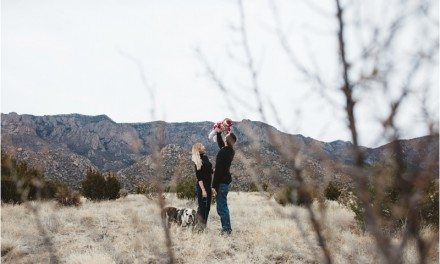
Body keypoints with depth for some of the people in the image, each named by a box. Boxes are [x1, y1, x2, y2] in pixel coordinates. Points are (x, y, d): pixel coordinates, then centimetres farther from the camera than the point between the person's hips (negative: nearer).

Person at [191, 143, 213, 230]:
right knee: (202, 207, -3)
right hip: (201, 186, -8)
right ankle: (200, 227, 3)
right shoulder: (198, 162, -13)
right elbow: (199, 177, -17)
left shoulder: (205, 157, 10)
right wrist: (203, 190, -20)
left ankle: (204, 226, 19)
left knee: (207, 207, 11)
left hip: (208, 186, 8)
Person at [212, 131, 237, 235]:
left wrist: (214, 186, -19)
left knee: (221, 208, -5)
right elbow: (220, 143, 30)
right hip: (226, 181, 9)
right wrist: (218, 133, 24)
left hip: (221, 182, -9)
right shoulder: (229, 151, 7)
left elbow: (218, 170, -21)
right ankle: (227, 228, 22)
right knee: (223, 206, 17)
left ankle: (226, 229, -2)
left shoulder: (223, 152, -19)